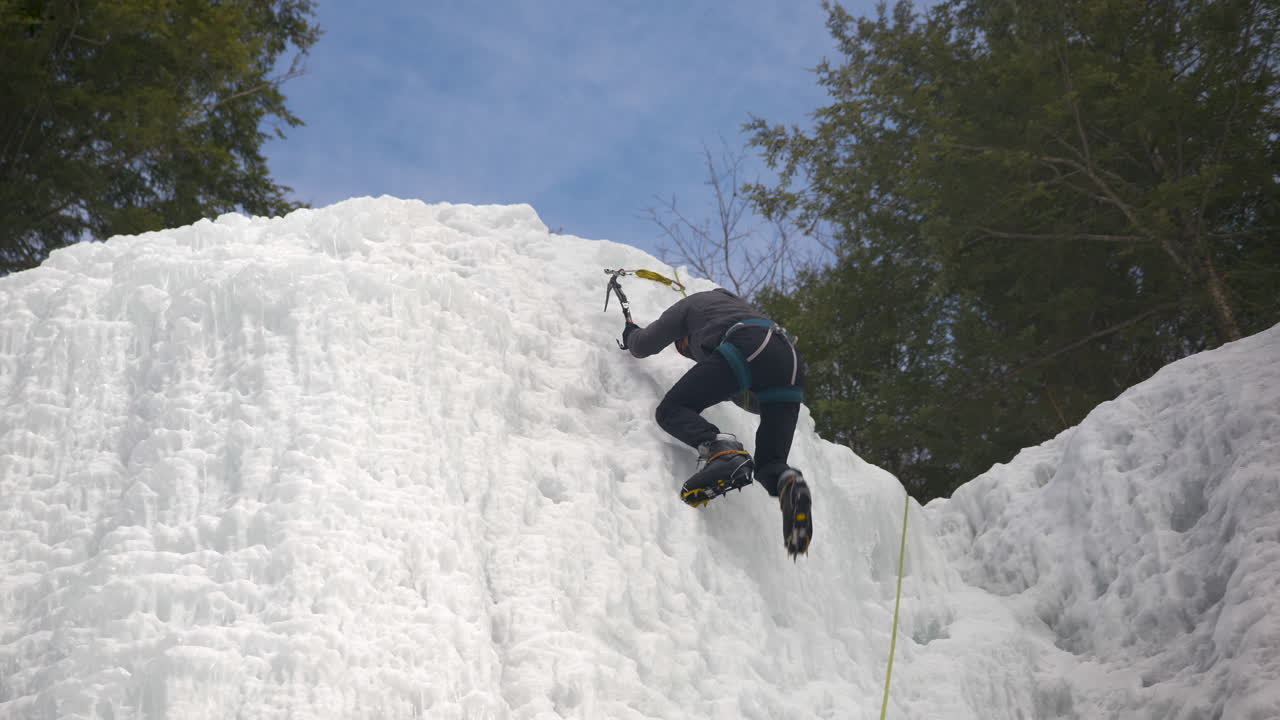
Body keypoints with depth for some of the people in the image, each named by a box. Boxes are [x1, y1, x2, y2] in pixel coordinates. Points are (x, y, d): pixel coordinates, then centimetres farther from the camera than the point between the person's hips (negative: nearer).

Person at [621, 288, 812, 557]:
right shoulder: (737, 303, 46)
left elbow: (643, 346, 29)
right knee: (769, 462, 8)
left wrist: (631, 333, 49)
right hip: (790, 362, 6)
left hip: (745, 348, -6)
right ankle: (787, 483, -30)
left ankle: (720, 450, -29)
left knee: (671, 410, 1)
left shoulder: (690, 304, 29)